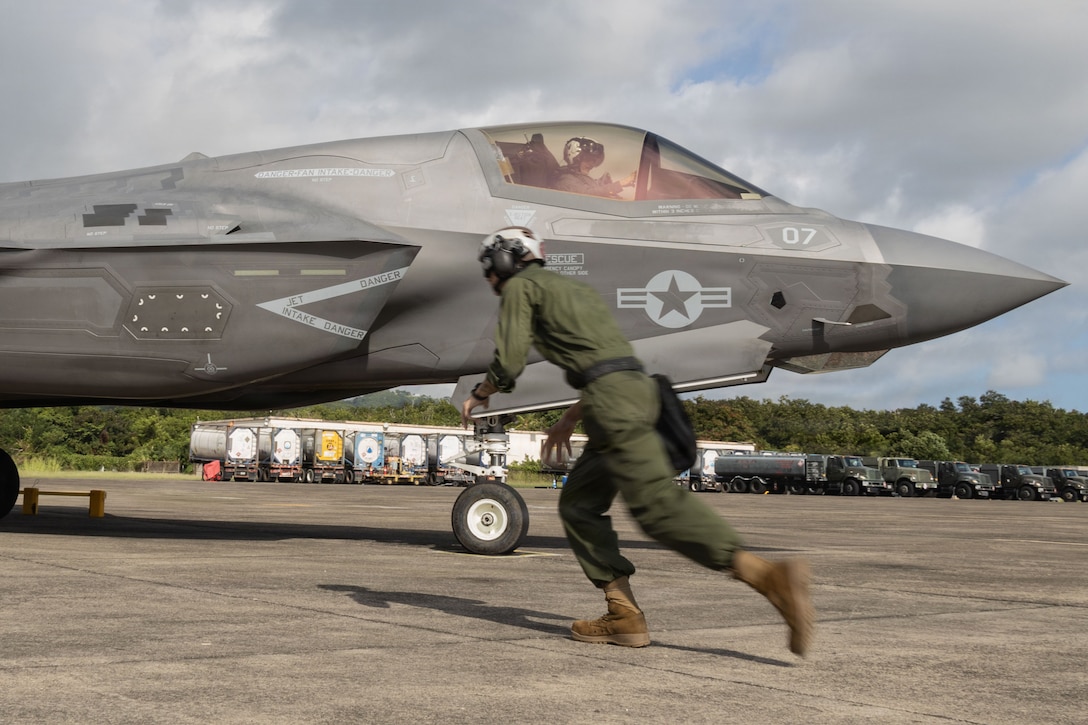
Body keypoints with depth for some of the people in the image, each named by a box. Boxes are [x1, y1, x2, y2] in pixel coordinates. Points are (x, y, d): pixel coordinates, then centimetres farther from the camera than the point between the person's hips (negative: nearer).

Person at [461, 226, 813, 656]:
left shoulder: (521, 287, 8)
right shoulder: (574, 288, 33)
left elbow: (508, 364, -1)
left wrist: (478, 396, 18)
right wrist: (569, 419, 38)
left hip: (613, 397, -9)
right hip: (636, 387, 9)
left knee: (658, 503, -17)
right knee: (577, 505, 13)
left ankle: (769, 576, -30)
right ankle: (623, 615, 3)